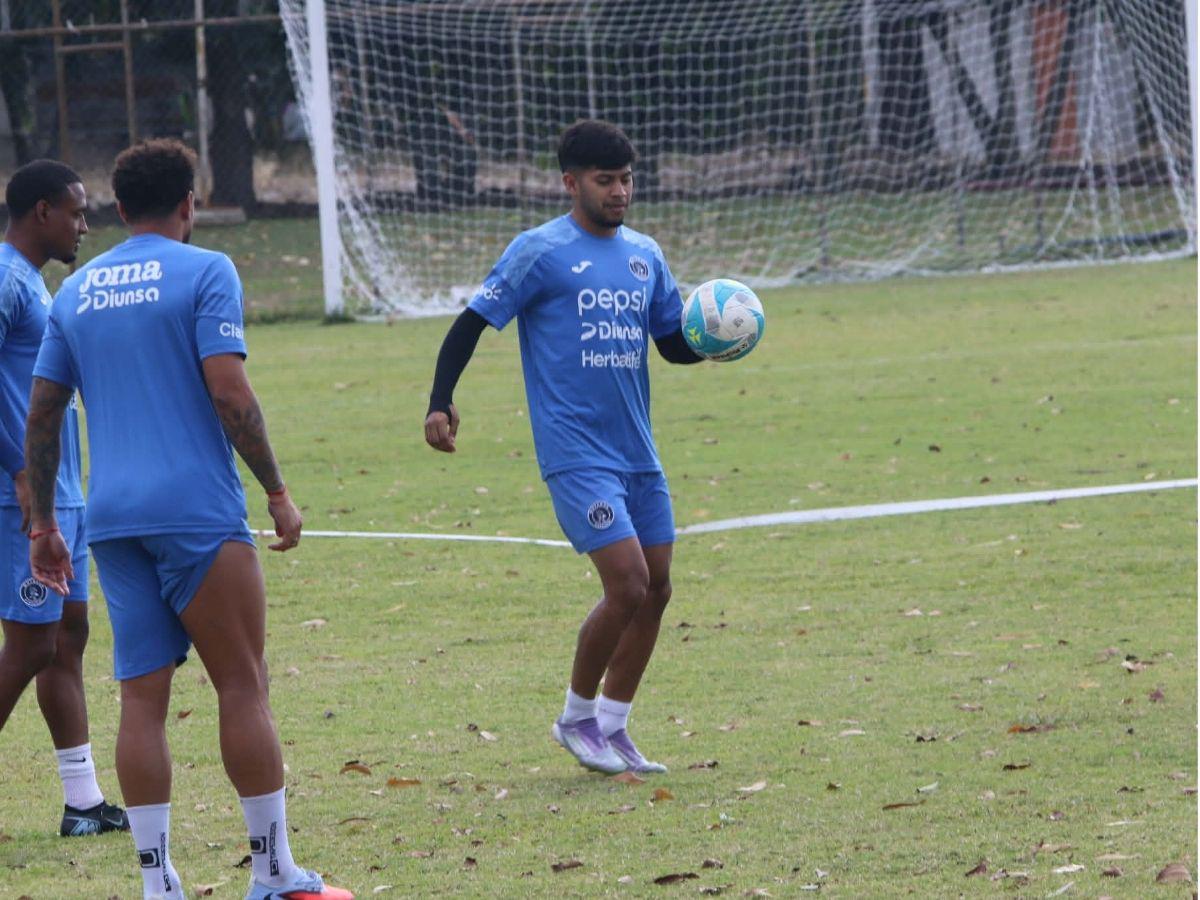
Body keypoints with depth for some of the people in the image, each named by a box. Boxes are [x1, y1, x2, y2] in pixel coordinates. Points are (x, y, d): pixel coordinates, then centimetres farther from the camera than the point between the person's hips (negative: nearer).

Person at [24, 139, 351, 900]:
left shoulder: (76, 290, 14)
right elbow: (229, 394, -12)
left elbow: (42, 415, 14)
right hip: (196, 510, -5)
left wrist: (43, 523, 21)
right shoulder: (204, 272, -3)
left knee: (143, 696, 5)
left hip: (112, 519, 5)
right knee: (243, 684, 1)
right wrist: (278, 492, -6)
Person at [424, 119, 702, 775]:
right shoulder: (541, 252, -6)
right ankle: (577, 717, 5)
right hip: (577, 453, -7)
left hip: (637, 451, 7)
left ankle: (611, 727, 19)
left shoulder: (644, 255, 13)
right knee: (628, 584, -15)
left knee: (656, 588, 7)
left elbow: (674, 344, 19)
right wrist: (440, 403, -16)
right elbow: (474, 322, -5)